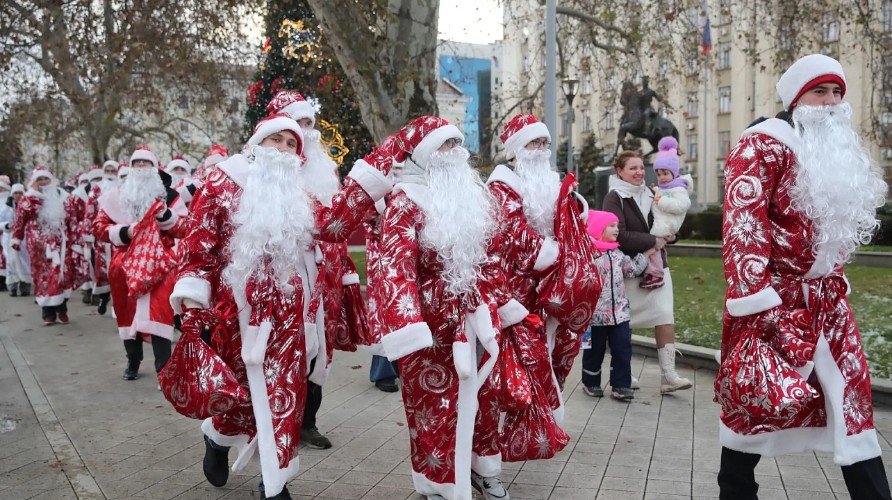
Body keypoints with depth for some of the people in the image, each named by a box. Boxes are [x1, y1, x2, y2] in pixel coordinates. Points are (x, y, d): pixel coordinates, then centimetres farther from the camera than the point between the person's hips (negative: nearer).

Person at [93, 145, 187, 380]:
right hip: (125, 265, 3)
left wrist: (165, 215, -18)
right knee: (127, 312, 10)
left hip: (158, 265, -2)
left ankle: (163, 367, -9)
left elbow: (184, 227, -1)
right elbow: (99, 227, 6)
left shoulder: (168, 194, 6)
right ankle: (133, 362, 28)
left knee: (158, 312, -11)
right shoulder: (116, 196, 9)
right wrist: (123, 232, -11)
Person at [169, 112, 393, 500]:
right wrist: (192, 304, -15)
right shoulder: (223, 182, 1)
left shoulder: (297, 194, 14)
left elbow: (336, 222, -3)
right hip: (237, 309, -3)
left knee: (284, 392, 3)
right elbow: (197, 245, -5)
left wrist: (374, 166, -4)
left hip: (285, 312, 4)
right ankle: (217, 438, 42)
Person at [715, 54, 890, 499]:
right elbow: (742, 224, -20)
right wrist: (757, 300, -25)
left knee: (851, 402, 9)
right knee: (755, 402, 2)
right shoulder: (764, 145, -10)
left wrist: (835, 285, 20)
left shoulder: (840, 152, 16)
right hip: (772, 303, -8)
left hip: (827, 303, 8)